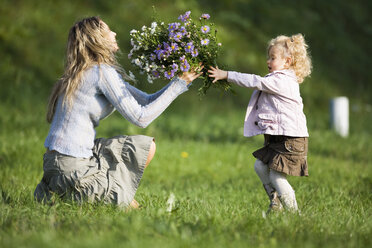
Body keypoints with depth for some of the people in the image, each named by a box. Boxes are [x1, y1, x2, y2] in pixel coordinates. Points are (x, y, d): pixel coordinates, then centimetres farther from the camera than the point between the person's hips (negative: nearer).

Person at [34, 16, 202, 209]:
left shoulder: (93, 71, 16)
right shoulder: (102, 72, -13)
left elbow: (146, 101, 16)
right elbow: (141, 118, -14)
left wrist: (183, 80, 10)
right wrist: (179, 84, -9)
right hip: (73, 166, -8)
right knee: (146, 146, 2)